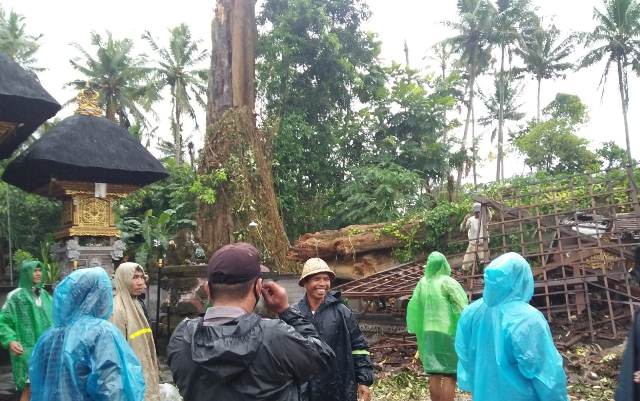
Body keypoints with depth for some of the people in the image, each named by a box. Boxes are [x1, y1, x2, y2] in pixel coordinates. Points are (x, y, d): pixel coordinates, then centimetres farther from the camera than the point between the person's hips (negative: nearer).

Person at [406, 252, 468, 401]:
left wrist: (418, 330, 18)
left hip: (429, 332, 5)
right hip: (448, 332, -5)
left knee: (434, 374, 9)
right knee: (449, 375, -1)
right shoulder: (447, 282, -10)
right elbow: (462, 306, -11)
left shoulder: (423, 282, 5)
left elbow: (413, 306, 10)